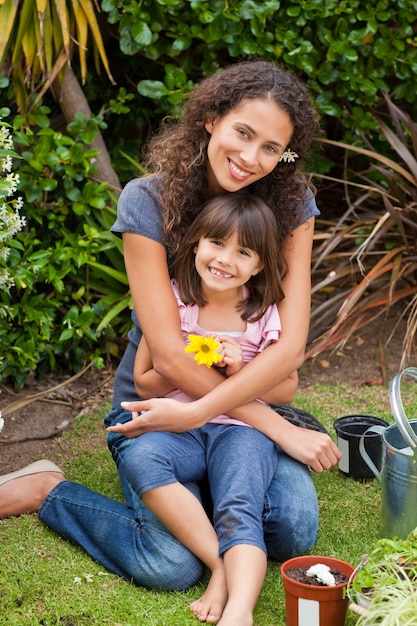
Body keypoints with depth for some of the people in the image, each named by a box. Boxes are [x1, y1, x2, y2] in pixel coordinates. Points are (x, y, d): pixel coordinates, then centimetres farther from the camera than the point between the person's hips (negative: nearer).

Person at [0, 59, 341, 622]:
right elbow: (169, 355, -19)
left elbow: (290, 345, -14)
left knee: (294, 532, -21)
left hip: (251, 397, 3)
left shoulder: (292, 206, -6)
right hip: (155, 402, -3)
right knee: (171, 564, -23)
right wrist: (278, 427, -21)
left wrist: (198, 413, -25)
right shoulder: (148, 201, -15)